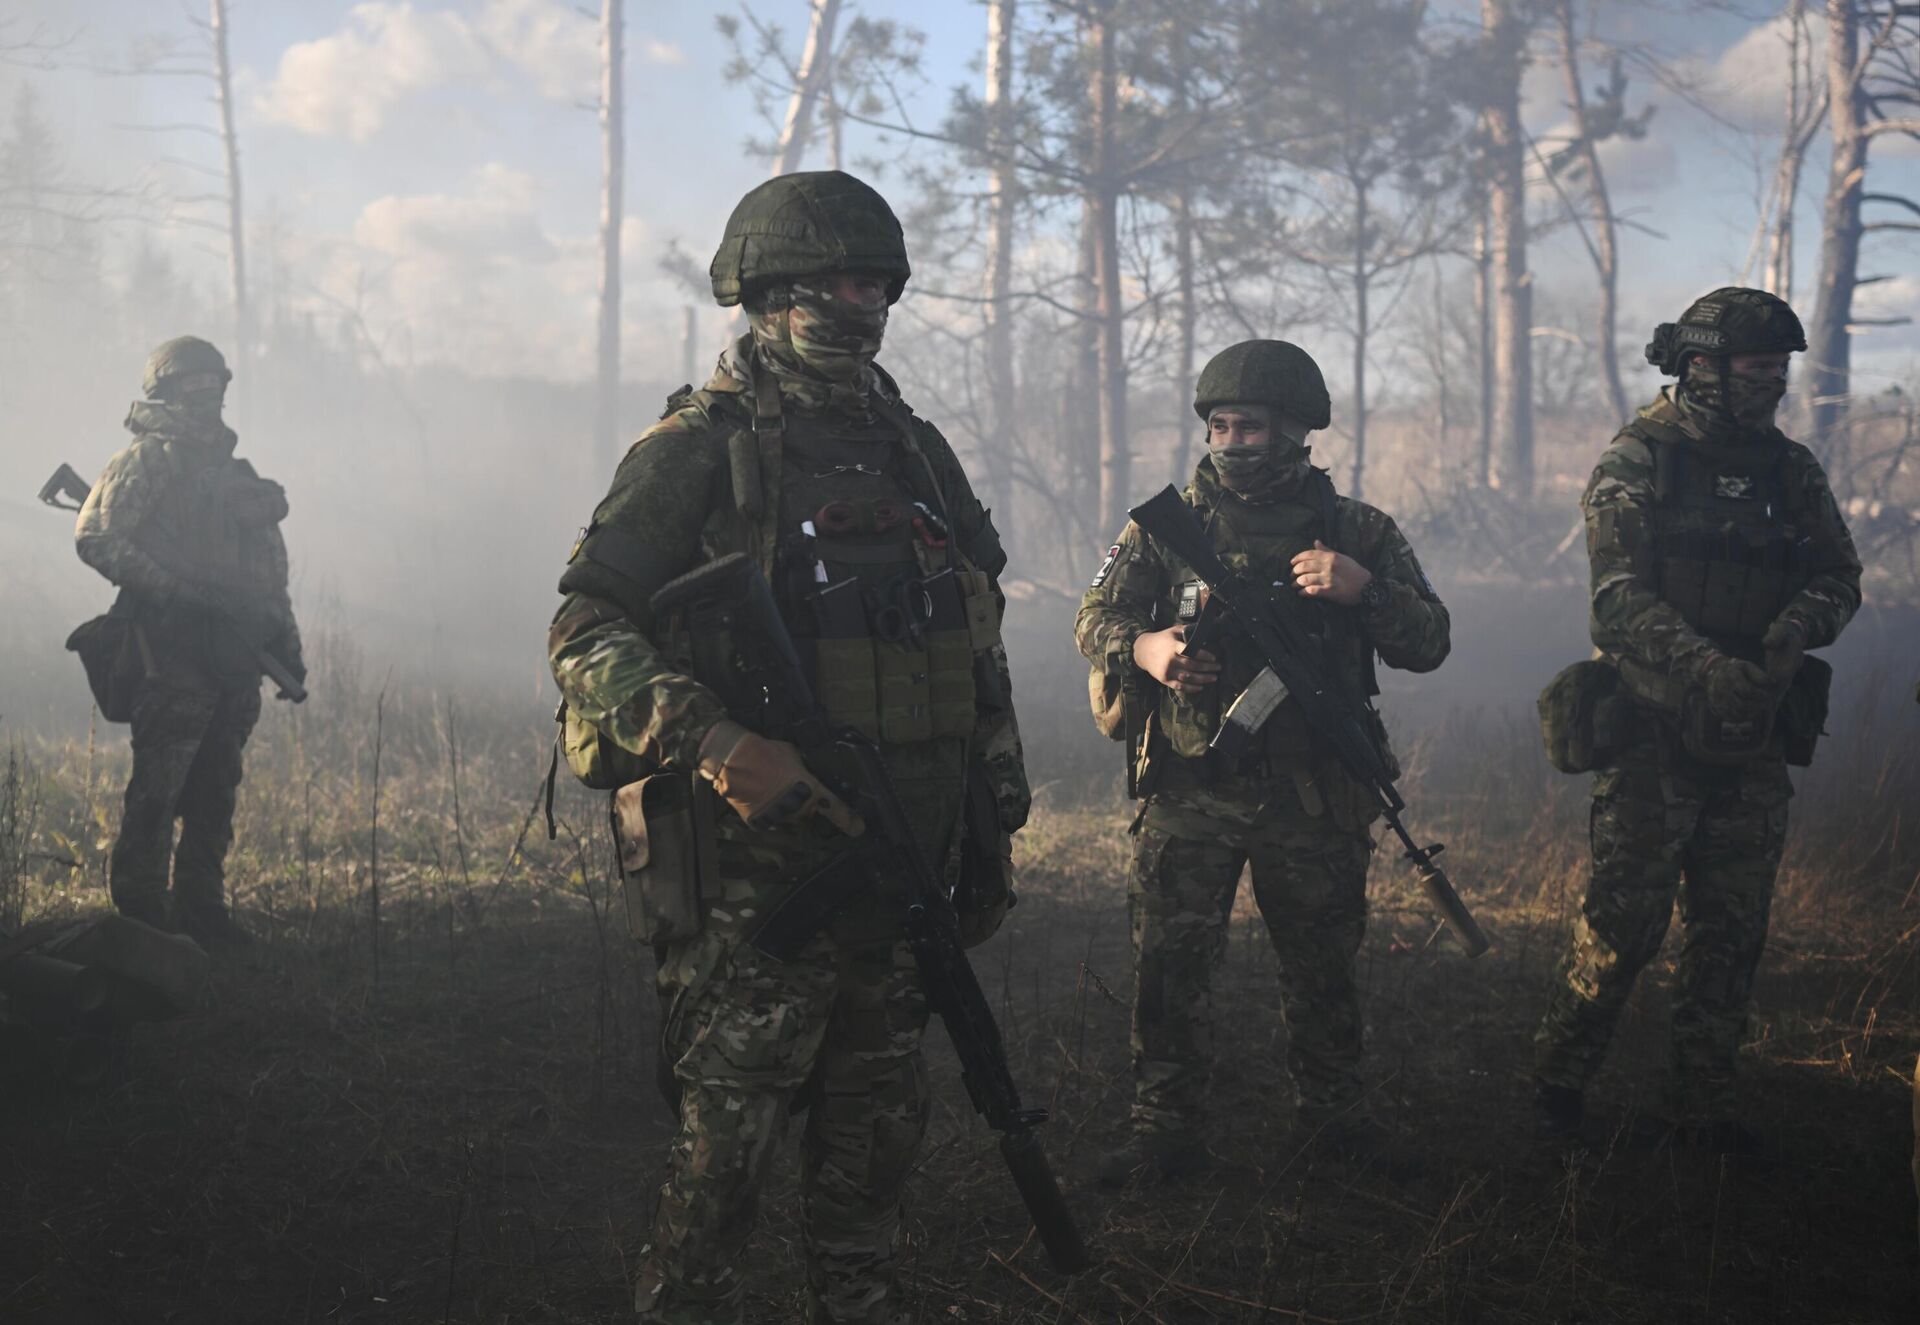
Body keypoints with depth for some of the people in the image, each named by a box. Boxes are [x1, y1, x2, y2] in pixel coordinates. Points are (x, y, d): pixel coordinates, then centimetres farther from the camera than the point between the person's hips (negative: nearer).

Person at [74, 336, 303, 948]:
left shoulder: (231, 471, 21)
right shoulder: (146, 461, -2)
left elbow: (270, 569, 24)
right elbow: (96, 536, -14)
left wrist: (287, 643, 17)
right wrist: (176, 590, -19)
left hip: (234, 656, 7)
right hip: (173, 651, -7)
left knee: (214, 792, 10)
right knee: (157, 792, -7)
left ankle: (203, 910, 16)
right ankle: (140, 917, -3)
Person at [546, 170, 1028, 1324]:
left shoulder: (916, 450, 14)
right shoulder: (701, 448, -5)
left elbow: (979, 654, 20)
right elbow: (585, 635, -12)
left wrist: (992, 832, 17)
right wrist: (714, 743, -27)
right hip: (758, 870, -6)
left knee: (878, 1135, 14)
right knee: (727, 1143, -2)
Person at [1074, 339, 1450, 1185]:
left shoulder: (1357, 532, 5)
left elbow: (1428, 645, 1)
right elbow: (1095, 621, 5)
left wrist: (1364, 590, -18)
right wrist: (1144, 648, -17)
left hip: (1314, 801, 0)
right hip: (1189, 791, 0)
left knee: (1322, 966, 12)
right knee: (1167, 964, -2)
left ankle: (1335, 1112, 30)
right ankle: (1165, 1130, 9)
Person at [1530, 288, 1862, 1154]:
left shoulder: (1790, 470, 10)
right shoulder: (1637, 463, -6)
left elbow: (1839, 576, 9)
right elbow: (1621, 600, -15)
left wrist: (1799, 623, -15)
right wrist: (1709, 671, -29)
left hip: (1754, 739, 5)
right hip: (1654, 733, -5)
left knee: (1732, 934, 9)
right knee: (1622, 926, -4)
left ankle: (1706, 1105, 21)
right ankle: (1558, 1082, 13)